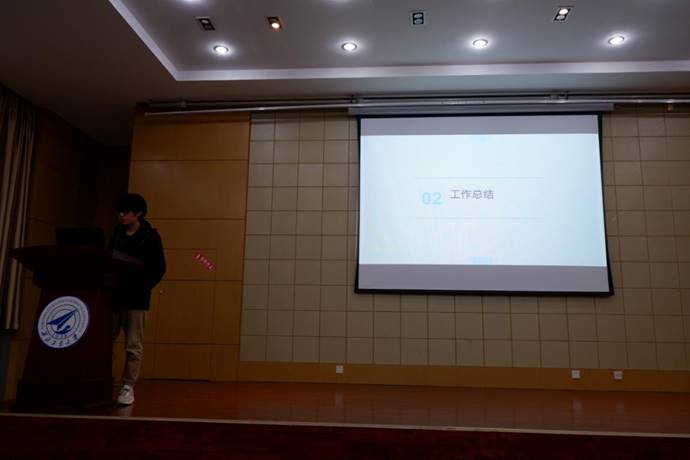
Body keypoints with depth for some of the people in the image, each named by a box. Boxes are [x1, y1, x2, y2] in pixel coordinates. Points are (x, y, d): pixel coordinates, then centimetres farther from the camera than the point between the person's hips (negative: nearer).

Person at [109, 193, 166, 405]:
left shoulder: (150, 236, -1)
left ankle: (128, 387, 7)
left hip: (136, 299, -4)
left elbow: (159, 268, -3)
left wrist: (143, 287, -12)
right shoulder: (117, 233, 11)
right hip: (113, 295, 4)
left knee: (133, 346, 0)